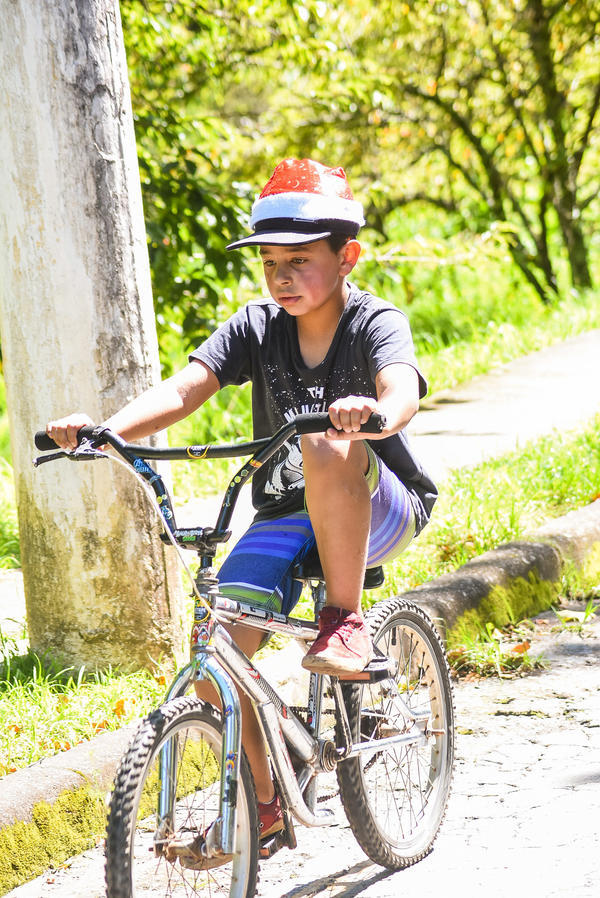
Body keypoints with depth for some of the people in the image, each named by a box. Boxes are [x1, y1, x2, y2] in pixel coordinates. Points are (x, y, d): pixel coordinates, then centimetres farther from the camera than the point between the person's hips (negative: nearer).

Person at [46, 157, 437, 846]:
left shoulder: (374, 324, -13)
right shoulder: (256, 327, -2)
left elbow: (402, 384, -36)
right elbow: (183, 388, -17)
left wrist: (377, 411, -61)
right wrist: (106, 428, -36)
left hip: (379, 512, -5)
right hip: (286, 516, 5)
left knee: (327, 447, -37)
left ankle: (345, 621, -27)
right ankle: (262, 802, 6)